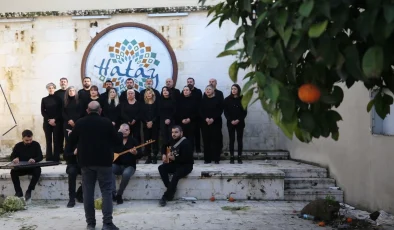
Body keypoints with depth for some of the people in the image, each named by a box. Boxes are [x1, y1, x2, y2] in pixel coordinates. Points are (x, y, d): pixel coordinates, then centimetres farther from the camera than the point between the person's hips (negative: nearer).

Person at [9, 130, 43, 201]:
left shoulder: (36, 144, -2)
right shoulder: (18, 146, 3)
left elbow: (40, 156, -8)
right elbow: (12, 156, 4)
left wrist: (34, 160, -32)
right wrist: (15, 159, -23)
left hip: (32, 167, -2)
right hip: (21, 168, 2)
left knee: (38, 170, -34)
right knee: (13, 171, -28)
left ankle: (29, 191, -26)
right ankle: (18, 192, -21)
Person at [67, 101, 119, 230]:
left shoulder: (79, 123, 1)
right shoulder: (107, 122, -6)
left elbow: (71, 142, 9)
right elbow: (116, 141, 0)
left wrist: (70, 134, 31)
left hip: (86, 161, 2)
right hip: (104, 161, -2)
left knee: (88, 192, 9)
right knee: (106, 191, 1)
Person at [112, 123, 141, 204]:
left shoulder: (133, 141, 7)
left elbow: (140, 155, -2)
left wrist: (135, 153, -25)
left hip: (129, 166, -1)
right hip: (117, 165, 2)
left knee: (126, 174, -36)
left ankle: (119, 194, -16)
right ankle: (113, 193, -31)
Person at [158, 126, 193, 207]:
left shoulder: (186, 143, -18)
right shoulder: (173, 141, 6)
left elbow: (186, 159, -26)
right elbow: (164, 146, 27)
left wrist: (174, 158, -28)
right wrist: (164, 154, 9)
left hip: (186, 165, -8)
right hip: (175, 163, 8)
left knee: (176, 175, -33)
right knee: (161, 168, -16)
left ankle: (165, 197, -23)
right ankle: (171, 189, -13)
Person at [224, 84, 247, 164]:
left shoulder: (242, 99, 2)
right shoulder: (227, 100, 3)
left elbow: (245, 112, 0)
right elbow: (225, 112, 0)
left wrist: (238, 120, -13)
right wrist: (231, 120, -13)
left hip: (240, 123, 0)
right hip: (230, 123, 0)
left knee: (239, 140, 2)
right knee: (232, 140, 1)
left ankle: (240, 157, 7)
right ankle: (231, 157, 4)